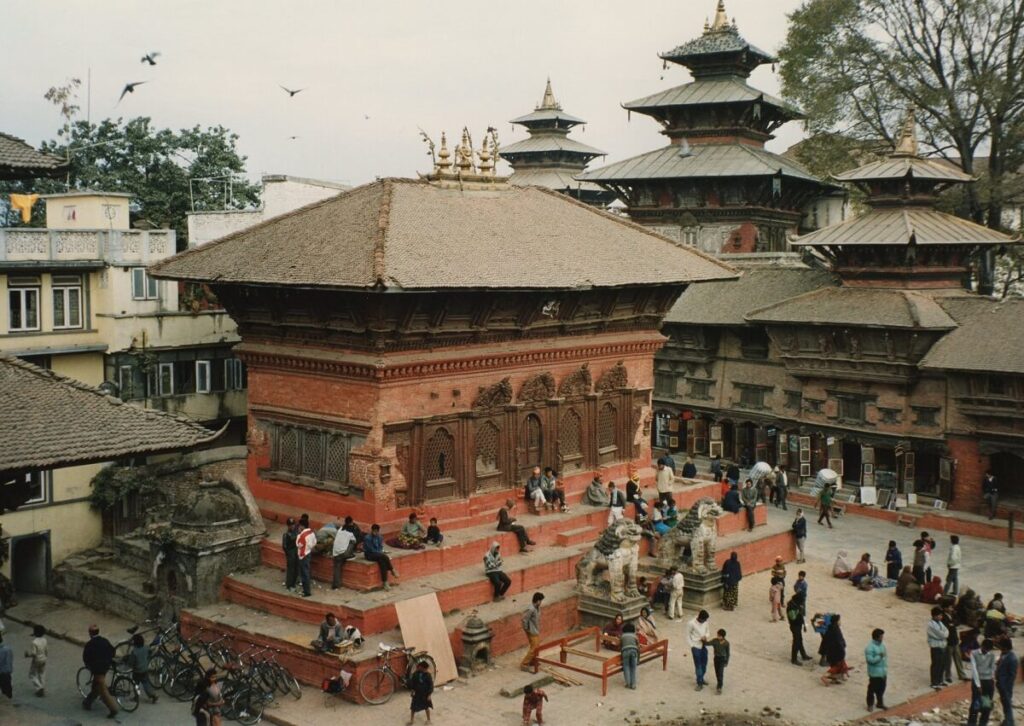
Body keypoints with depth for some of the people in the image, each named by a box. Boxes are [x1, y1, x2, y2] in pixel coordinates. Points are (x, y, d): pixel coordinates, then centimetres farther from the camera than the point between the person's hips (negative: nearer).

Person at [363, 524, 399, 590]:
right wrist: (382, 552, -15)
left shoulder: (378, 537, 5)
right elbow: (371, 550, -18)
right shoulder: (368, 538, -17)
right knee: (384, 556, -32)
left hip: (377, 554, 6)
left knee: (382, 562, -28)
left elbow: (380, 547, 11)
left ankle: (385, 582, -29)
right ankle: (392, 571, -20)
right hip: (369, 554, -6)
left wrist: (382, 552, -11)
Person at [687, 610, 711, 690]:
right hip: (696, 647, -6)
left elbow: (708, 631, 10)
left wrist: (706, 636, -13)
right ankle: (699, 683, 9)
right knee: (698, 665, 0)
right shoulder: (691, 624, -20)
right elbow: (688, 636, -10)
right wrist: (692, 646, -13)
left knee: (704, 664, 15)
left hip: (704, 646, 6)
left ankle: (701, 679, 35)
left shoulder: (705, 622, -3)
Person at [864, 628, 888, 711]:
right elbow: (870, 660, -25)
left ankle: (880, 703, 35)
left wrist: (886, 669, 10)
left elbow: (885, 657, 11)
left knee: (881, 689, 19)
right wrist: (879, 656, -31)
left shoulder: (882, 645, 3)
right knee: (872, 689, 7)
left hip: (883, 672, 7)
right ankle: (870, 704, 22)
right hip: (874, 673, -7)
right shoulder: (870, 647, -22)